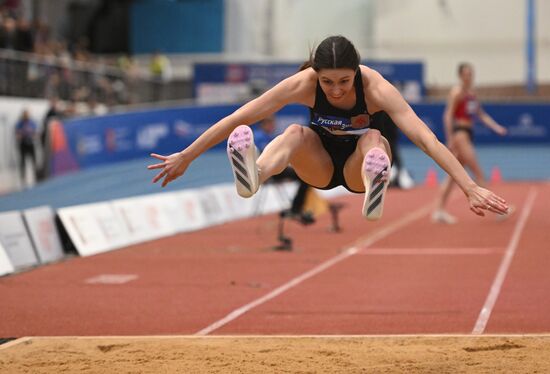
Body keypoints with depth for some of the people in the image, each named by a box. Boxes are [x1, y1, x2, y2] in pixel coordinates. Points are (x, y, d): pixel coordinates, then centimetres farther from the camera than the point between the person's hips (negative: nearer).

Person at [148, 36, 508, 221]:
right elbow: (238, 118, -23)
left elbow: (425, 137, -37)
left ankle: (374, 189, -64)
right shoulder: (304, 83, -24)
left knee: (373, 138, -33)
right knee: (296, 132, -30)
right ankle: (254, 176, -60)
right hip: (319, 167, 1)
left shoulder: (374, 86, -28)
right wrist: (185, 157, -23)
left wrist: (471, 188, -45)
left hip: (357, 168, 0)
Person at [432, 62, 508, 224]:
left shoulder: (472, 93, 16)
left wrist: (496, 127, 8)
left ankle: (439, 210, 10)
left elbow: (481, 114, 19)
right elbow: (448, 115, -12)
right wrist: (450, 139, -18)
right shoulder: (457, 92, -8)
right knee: (478, 172, -10)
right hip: (459, 132, -9)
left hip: (468, 134, 9)